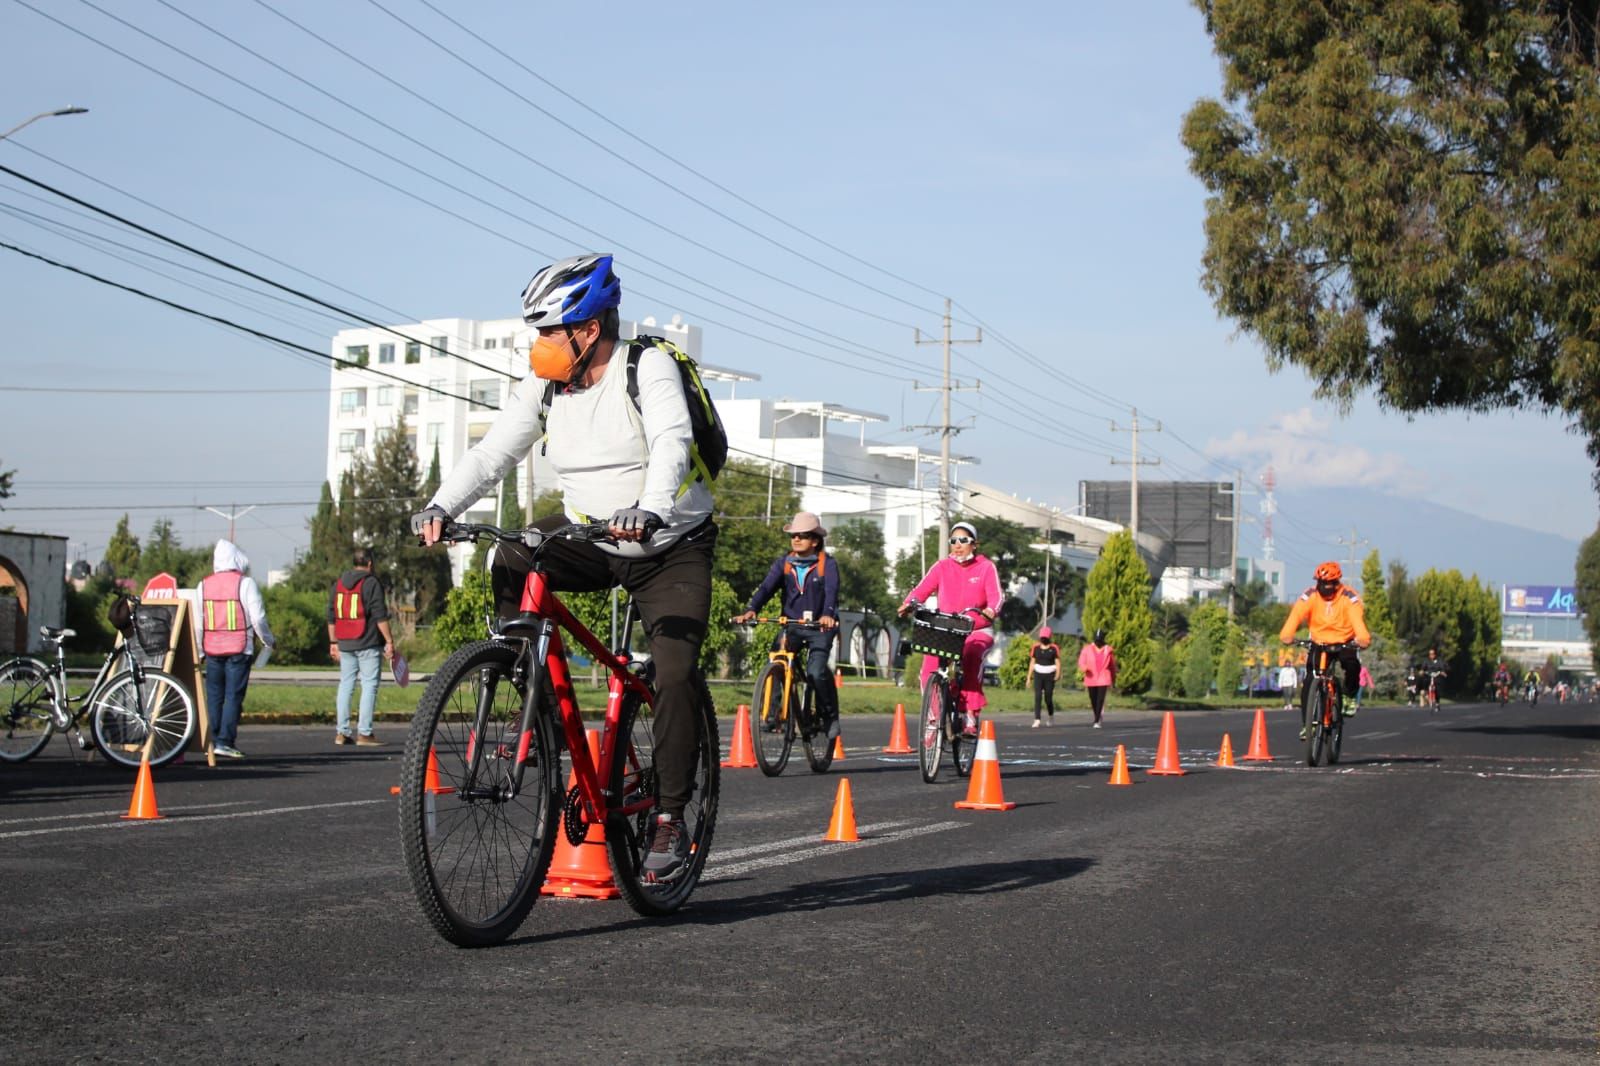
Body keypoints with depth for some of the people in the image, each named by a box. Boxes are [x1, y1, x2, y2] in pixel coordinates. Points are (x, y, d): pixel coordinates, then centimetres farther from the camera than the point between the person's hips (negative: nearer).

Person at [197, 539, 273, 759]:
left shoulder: (204, 584, 5)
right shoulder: (245, 583, -6)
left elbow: (197, 621, 7)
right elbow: (258, 617, -6)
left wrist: (198, 651, 16)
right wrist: (269, 640, 9)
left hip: (212, 650, 4)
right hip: (238, 650, -4)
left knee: (214, 696, 11)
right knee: (233, 696, -2)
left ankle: (213, 741, 10)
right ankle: (225, 741, -8)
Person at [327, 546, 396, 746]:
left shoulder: (338, 583, 12)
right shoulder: (371, 583, -8)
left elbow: (331, 617, 15)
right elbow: (380, 616, -13)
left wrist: (333, 642, 21)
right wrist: (389, 641, -10)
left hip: (344, 645, 6)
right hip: (368, 644, -6)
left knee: (345, 685, 10)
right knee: (369, 686, -2)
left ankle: (341, 732, 9)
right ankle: (364, 733, -6)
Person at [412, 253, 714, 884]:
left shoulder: (649, 368, -17)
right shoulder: (543, 388, -3)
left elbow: (672, 445, -33)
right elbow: (492, 452, -11)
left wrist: (648, 512, -52)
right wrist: (440, 507, -29)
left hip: (672, 549, -5)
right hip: (588, 539, 5)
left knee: (675, 675, -18)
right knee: (511, 563, -20)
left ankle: (669, 819, -7)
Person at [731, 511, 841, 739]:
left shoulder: (827, 564, -5)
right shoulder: (784, 563, 5)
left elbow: (831, 592, -21)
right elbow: (766, 588, -8)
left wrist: (827, 614, -42)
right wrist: (750, 610, -27)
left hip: (820, 627, -3)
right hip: (791, 624, 3)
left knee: (816, 673, -20)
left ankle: (830, 716, 2)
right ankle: (774, 712, -9)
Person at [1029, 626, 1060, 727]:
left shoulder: (1054, 648, -4)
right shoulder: (1036, 647, 4)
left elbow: (1058, 662, -3)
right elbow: (1032, 662, 9)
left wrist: (1058, 674, -19)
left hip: (1049, 675, -1)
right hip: (1038, 674, 2)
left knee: (1048, 698, 4)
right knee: (1037, 697, -12)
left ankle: (1051, 716, 33)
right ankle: (1037, 720, -16)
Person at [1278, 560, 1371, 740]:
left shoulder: (1349, 597, -19)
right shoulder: (1310, 596, -16)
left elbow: (1357, 617, -36)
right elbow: (1297, 614, -31)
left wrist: (1363, 637, -57)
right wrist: (1287, 634, -51)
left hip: (1344, 642, -1)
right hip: (1318, 643, 1)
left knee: (1352, 664, -31)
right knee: (1308, 683, -14)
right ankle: (1306, 724, -5)